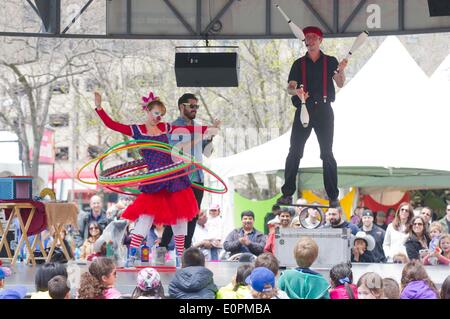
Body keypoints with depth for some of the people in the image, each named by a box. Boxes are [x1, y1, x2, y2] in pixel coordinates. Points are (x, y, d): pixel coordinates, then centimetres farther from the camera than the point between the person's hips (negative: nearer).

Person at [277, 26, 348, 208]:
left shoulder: (330, 62, 8)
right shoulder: (299, 64, 11)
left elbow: (340, 84, -3)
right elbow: (290, 87, 3)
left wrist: (341, 70, -23)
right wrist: (296, 91, -20)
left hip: (324, 110, -1)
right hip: (303, 109, 1)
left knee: (327, 154, -1)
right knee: (294, 152, -4)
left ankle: (333, 196, 0)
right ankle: (287, 193, -2)